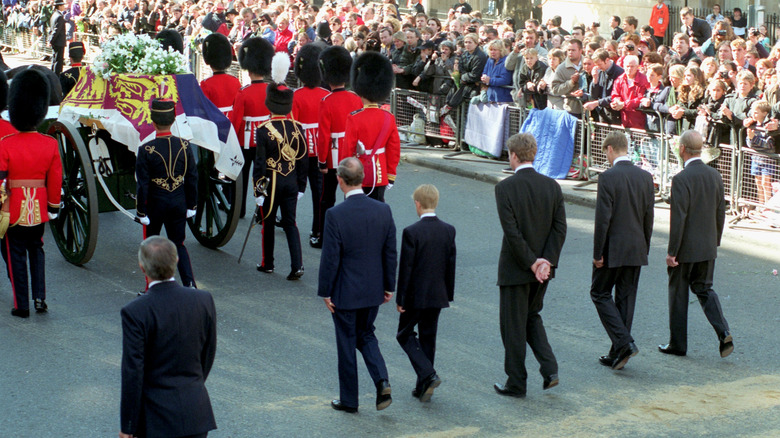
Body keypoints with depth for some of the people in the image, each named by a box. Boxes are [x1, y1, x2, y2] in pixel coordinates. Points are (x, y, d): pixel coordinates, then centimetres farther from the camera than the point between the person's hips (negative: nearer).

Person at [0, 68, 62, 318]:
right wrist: (53, 208, 13)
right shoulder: (50, 144, -5)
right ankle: (40, 298, 10)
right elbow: (56, 180, 1)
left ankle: (22, 306, 11)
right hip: (39, 209, 3)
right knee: (36, 250, 21)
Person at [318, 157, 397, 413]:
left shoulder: (335, 215, -19)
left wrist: (325, 292, -4)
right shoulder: (383, 210, -6)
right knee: (366, 335, 22)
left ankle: (349, 400, 20)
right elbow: (390, 253, 2)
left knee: (346, 343, 9)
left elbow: (330, 259, -15)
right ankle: (382, 381, 2)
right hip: (373, 290, 4)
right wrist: (389, 286, 13)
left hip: (345, 293, -4)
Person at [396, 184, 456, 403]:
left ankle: (428, 375, -9)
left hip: (415, 295, -5)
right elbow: (451, 264, 6)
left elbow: (406, 268, -14)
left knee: (405, 335, 10)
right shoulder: (449, 230, 0)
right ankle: (423, 387, 20)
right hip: (438, 295, 5)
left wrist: (401, 299, -6)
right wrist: (448, 294, 15)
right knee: (428, 338, 15)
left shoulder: (411, 232, -17)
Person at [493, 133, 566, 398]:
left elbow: (511, 231, -20)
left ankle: (516, 384, 15)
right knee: (532, 316, 24)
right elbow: (560, 227, -3)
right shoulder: (552, 186, 1)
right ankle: (550, 368, 10)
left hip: (516, 267, -5)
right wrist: (546, 261, -6)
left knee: (513, 326, 7)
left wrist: (531, 263, -14)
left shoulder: (505, 187, -14)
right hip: (543, 266, 5)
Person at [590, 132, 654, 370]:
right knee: (626, 298, 12)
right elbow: (649, 217, 8)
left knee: (600, 293, 8)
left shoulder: (608, 177, -15)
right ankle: (618, 354, 17)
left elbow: (603, 218, -17)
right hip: (636, 250, 6)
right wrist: (645, 247, 17)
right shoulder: (645, 177, 3)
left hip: (613, 249, -6)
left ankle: (624, 342, -8)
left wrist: (597, 253, -10)